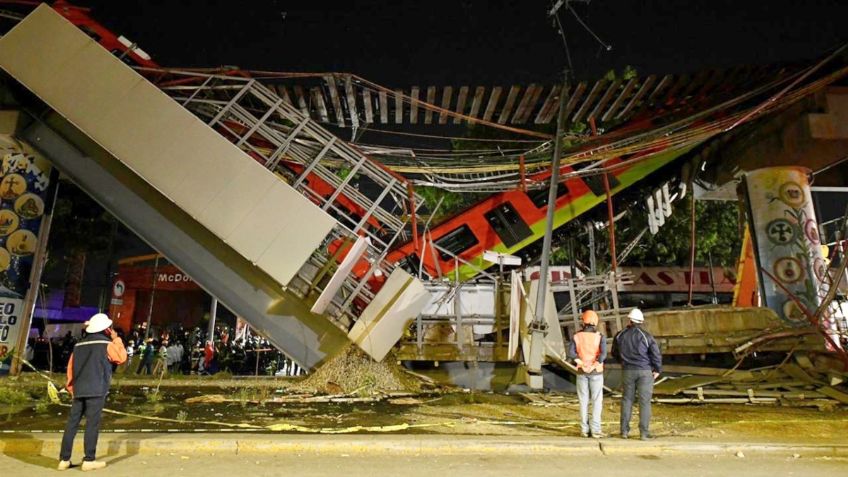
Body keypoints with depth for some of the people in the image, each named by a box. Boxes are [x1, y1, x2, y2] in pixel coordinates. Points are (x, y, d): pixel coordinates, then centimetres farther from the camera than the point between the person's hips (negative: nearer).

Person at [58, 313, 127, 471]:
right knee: (92, 424, -3)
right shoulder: (106, 344, -3)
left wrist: (71, 387, 22)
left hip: (79, 390, 6)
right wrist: (116, 339, 11)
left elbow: (71, 366, 15)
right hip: (96, 390, -6)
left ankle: (64, 459, 11)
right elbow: (122, 357, 6)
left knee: (72, 423, 8)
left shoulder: (80, 344, 15)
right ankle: (89, 460, 0)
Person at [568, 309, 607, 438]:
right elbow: (603, 354, -24)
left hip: (582, 371, 2)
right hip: (596, 372, -2)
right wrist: (593, 366, -15)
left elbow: (571, 353, -16)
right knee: (597, 401, 5)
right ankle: (595, 430, 2)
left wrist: (582, 364, -10)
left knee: (584, 401, 9)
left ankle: (585, 430, 10)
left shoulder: (577, 336, -3)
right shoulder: (600, 337, -8)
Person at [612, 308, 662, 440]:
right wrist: (658, 370, 2)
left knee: (627, 399, 12)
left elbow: (614, 353, 13)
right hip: (645, 371, -3)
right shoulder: (646, 336, -9)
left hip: (627, 371, 3)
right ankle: (644, 432, 3)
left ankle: (624, 430, 14)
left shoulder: (620, 335, 2)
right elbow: (656, 353, -12)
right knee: (644, 401, 3)